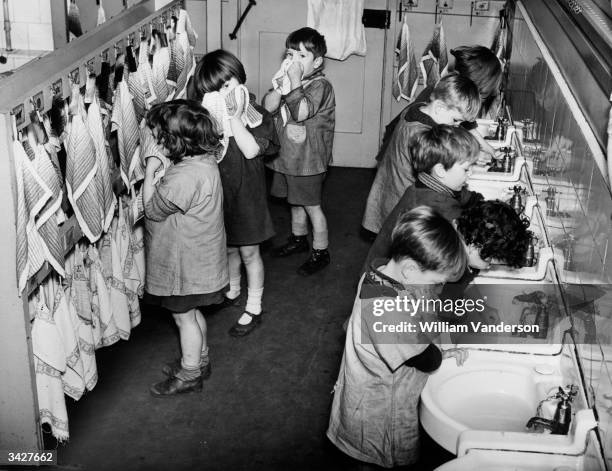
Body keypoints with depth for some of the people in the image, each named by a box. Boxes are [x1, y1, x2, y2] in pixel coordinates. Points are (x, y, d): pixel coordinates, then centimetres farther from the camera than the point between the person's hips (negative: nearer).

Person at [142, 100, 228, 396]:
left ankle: (189, 375, 27)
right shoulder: (203, 160, -1)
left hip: (186, 261, -9)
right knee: (191, 311, 25)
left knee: (184, 315, 9)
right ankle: (199, 361, 43)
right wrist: (158, 170, 1)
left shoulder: (184, 177, -33)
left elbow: (152, 209, -19)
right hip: (197, 255, 9)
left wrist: (150, 172, -12)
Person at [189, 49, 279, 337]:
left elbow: (251, 150, -26)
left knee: (248, 252, 7)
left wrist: (233, 116, -27)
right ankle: (232, 291, 45)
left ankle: (254, 308, 22)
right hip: (219, 193, 4)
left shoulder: (255, 114, -13)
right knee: (228, 248, 20)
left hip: (246, 193, -4)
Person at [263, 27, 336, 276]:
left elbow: (301, 112, -32)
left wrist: (295, 81, -28)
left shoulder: (320, 85, -17)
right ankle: (298, 239, 41)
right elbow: (268, 107, -4)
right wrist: (281, 83, -16)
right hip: (287, 155, 7)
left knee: (311, 205, 3)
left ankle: (320, 252, 16)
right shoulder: (289, 80, 5)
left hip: (308, 160, -7)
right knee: (295, 201, 22)